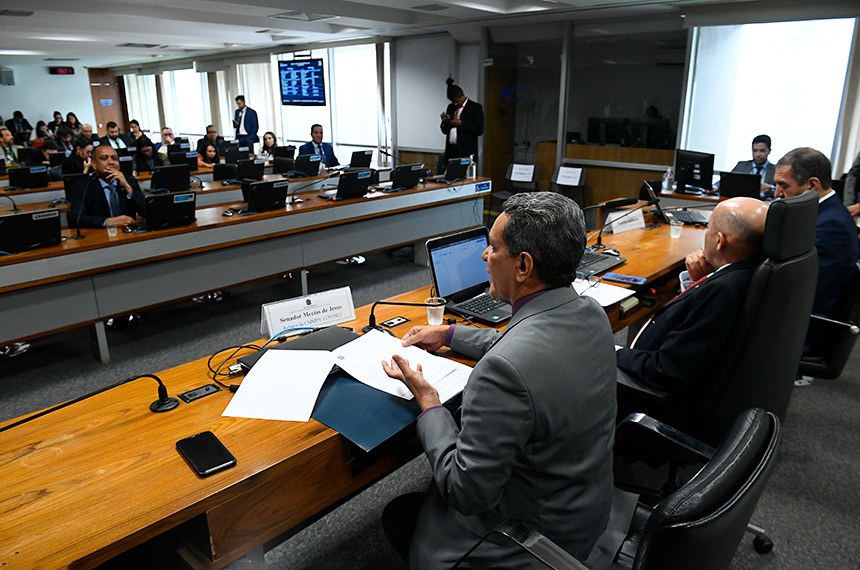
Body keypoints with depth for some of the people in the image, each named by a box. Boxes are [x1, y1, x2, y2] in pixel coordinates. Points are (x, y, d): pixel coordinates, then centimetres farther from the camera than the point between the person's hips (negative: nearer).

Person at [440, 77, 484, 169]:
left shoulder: (475, 107, 0)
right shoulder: (451, 107, 16)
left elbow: (479, 130, -9)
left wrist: (461, 124, -14)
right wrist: (444, 121, -2)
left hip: (466, 152, -5)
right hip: (450, 151, 5)